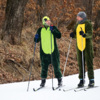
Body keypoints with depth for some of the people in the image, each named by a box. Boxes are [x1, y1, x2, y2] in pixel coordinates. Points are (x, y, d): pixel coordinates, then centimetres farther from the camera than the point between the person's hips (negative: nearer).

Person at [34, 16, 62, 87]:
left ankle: (59, 79, 16)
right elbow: (37, 40, 13)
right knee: (44, 67, 6)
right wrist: (36, 39, -9)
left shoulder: (53, 28, 2)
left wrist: (53, 31, -20)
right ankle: (43, 80, 17)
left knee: (56, 66, 4)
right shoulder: (40, 30, 6)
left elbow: (59, 36, -8)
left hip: (53, 51, -1)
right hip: (44, 52, 1)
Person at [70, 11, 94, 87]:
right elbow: (76, 34, 20)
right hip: (79, 46, 7)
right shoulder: (77, 25, 16)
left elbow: (90, 34, -16)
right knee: (81, 64, 6)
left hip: (87, 46, -7)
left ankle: (91, 80, -1)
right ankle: (81, 80, 10)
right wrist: (73, 35, -2)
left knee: (89, 63, -5)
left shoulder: (88, 24, -5)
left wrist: (84, 34, -35)